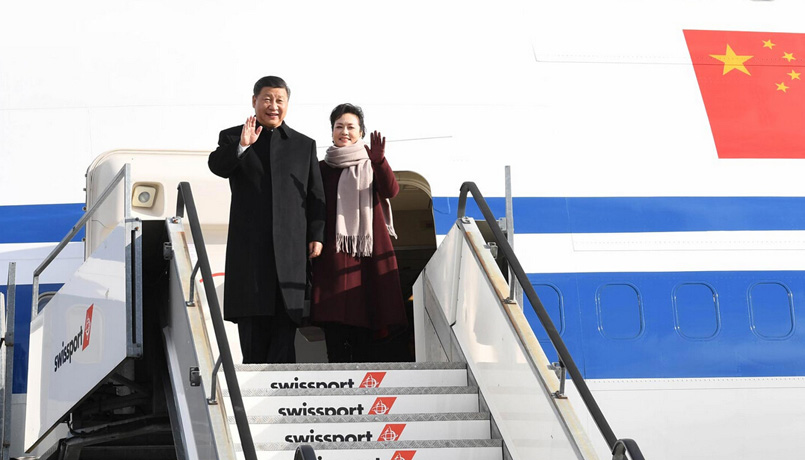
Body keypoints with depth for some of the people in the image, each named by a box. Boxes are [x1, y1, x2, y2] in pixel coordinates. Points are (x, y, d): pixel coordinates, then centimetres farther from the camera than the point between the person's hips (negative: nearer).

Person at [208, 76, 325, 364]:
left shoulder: (305, 145, 14)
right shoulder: (232, 138, 10)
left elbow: (316, 196, 11)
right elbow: (217, 166, -11)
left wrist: (316, 236, 2)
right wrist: (241, 146, -28)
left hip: (290, 246, 1)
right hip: (248, 247, 0)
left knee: (285, 320, -4)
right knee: (251, 322, 1)